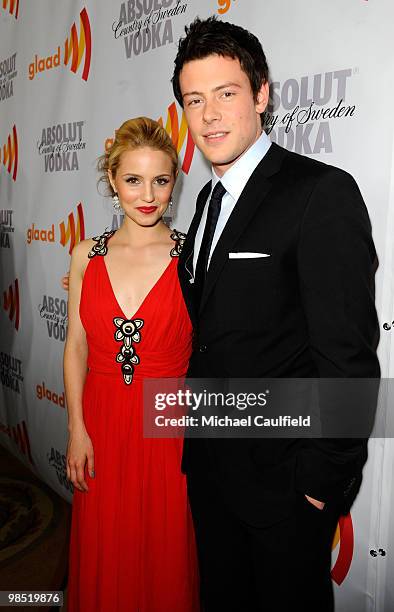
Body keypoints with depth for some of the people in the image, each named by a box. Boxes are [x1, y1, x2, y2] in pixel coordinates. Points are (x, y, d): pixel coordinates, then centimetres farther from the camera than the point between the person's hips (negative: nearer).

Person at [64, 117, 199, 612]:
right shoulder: (87, 255, 1)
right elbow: (76, 346, 3)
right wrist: (77, 429, -1)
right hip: (102, 422, 3)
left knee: (166, 555, 15)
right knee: (104, 556, 19)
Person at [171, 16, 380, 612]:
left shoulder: (323, 192, -17)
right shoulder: (211, 197, 8)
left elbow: (348, 353, -20)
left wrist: (325, 478, -17)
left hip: (283, 475, -7)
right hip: (210, 463, 8)